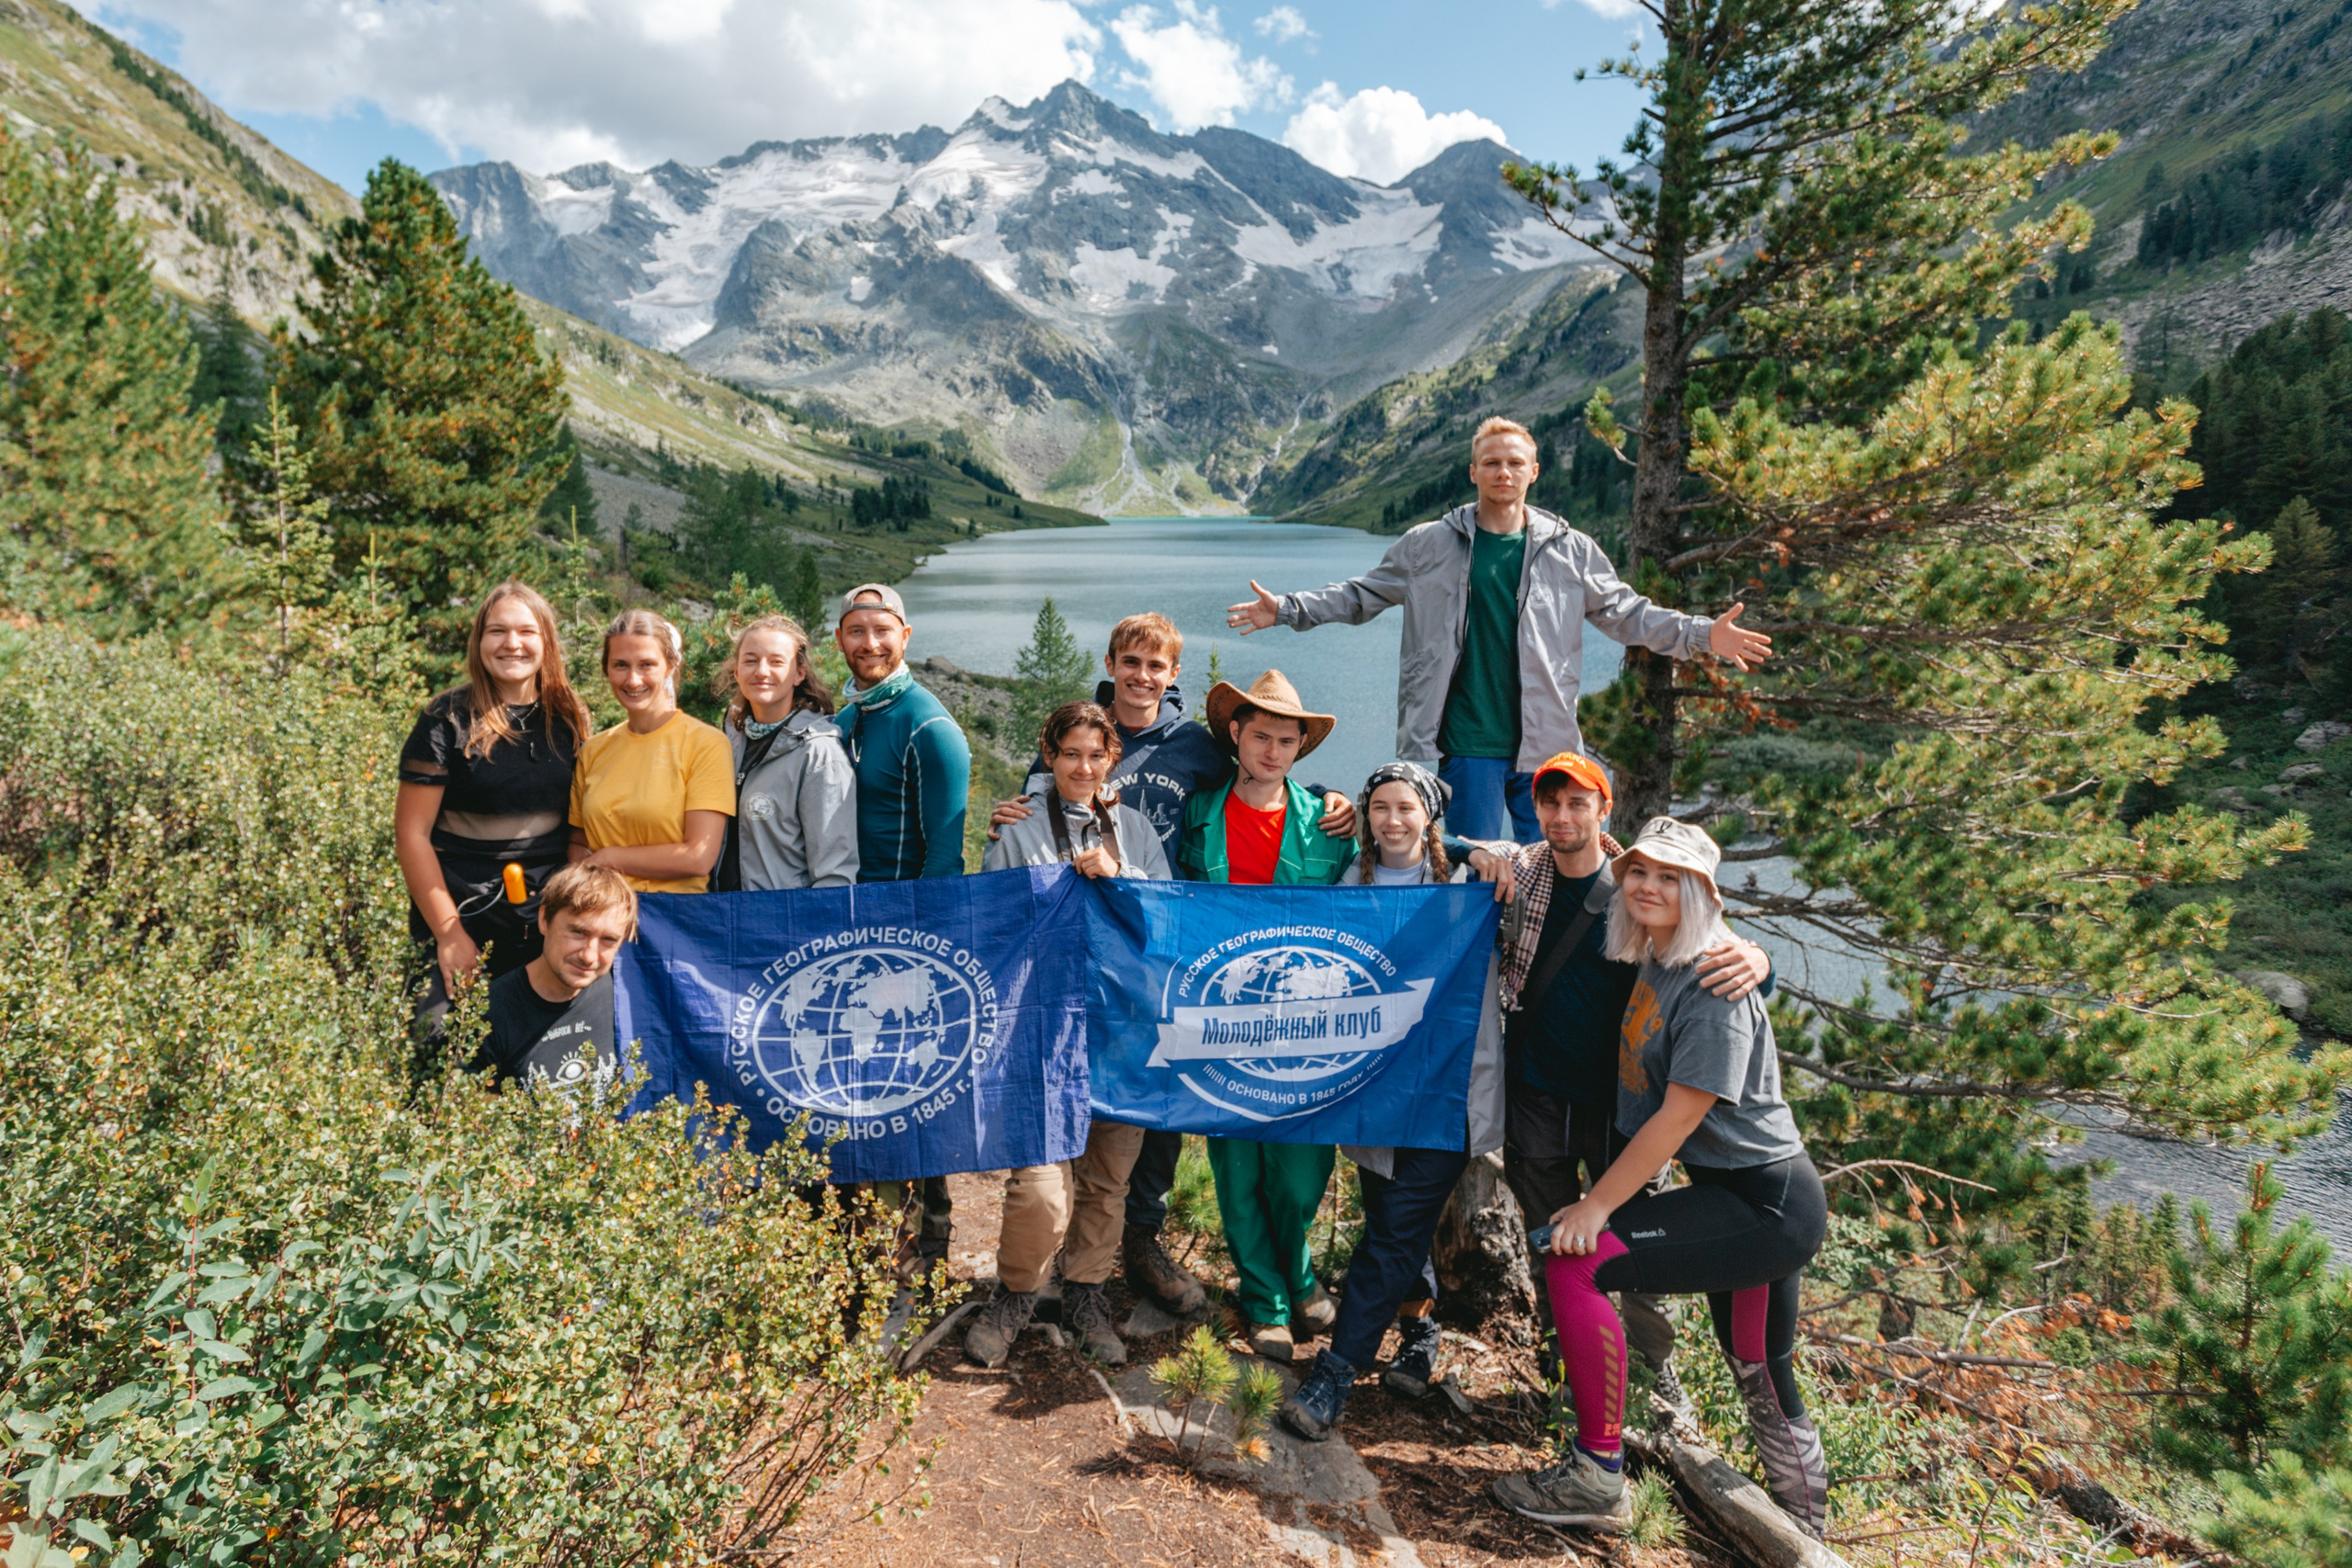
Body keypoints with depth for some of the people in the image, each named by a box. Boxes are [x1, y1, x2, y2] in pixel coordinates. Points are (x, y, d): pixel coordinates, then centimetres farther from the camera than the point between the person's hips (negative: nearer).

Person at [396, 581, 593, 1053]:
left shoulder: (569, 719, 6)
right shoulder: (448, 721, -7)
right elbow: (412, 833, -7)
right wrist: (449, 934, -10)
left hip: (550, 926, 4)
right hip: (465, 927, -3)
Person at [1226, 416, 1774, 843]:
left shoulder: (1571, 551, 9)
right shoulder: (1430, 545, 5)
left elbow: (1626, 612, 15)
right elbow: (1361, 595, 13)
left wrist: (1704, 635, 5)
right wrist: (1287, 609, 4)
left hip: (1546, 744, 2)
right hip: (1467, 745, -2)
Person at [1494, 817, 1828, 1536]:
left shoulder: (1713, 982, -18)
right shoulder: (1653, 966, 7)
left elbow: (1678, 1118, -20)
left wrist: (1597, 1205, -16)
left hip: (1768, 1207, -9)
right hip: (1746, 1201, 9)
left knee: (1576, 1265, -18)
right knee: (1761, 1382, 23)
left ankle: (1597, 1478, -7)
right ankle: (1805, 1519, 45)